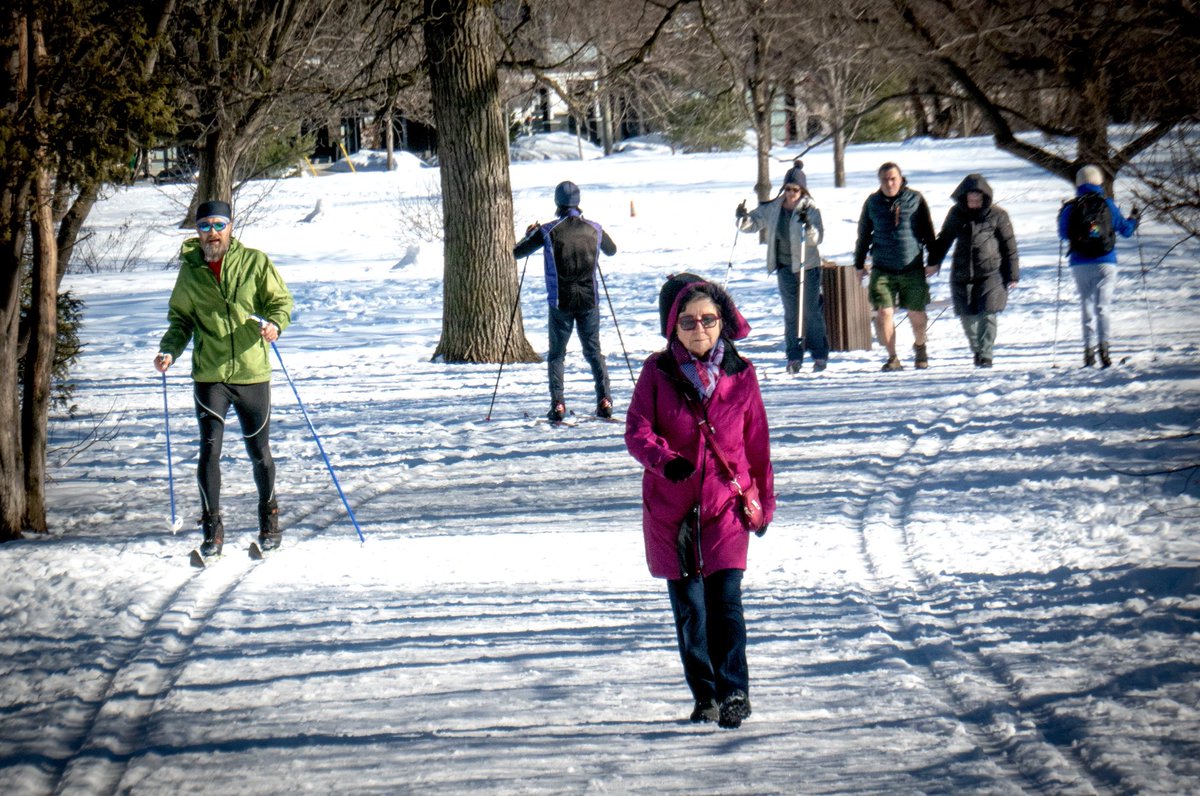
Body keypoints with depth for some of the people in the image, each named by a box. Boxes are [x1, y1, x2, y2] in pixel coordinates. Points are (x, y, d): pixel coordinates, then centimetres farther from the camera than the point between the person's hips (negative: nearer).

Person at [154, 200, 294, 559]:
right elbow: (181, 318, 12)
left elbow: (281, 300, 1)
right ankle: (212, 529, 2)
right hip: (209, 377, 1)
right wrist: (170, 350, -6)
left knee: (259, 453, 10)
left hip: (252, 373, -1)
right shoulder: (190, 270, 4)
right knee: (209, 452, -7)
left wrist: (275, 323, -20)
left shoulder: (255, 262, -2)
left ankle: (269, 519, 30)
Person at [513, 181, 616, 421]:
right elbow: (611, 250, 21)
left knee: (556, 354, 10)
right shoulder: (594, 229, 0)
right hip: (589, 300, 2)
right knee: (594, 351, 14)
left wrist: (530, 235, 18)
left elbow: (516, 253, 0)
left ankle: (557, 404, -4)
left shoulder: (548, 231, -8)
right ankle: (604, 399, -1)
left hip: (561, 302, -2)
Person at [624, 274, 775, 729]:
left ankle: (734, 692, -9)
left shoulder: (740, 374, 4)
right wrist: (664, 460, -28)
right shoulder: (658, 372, 1)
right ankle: (704, 694, 19)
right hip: (671, 506, 1)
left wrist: (765, 500, 15)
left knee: (725, 599, -13)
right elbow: (637, 430, -8)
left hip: (726, 504, -1)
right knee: (687, 607, 7)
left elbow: (757, 442, 11)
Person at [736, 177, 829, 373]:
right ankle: (794, 357, 9)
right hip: (785, 267, 4)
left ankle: (820, 356, 6)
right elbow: (754, 222, 10)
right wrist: (743, 219, -11)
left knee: (811, 311, -3)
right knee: (791, 313, 6)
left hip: (808, 266, -4)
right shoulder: (773, 209, 3)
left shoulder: (810, 209, -8)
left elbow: (817, 238, -17)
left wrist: (808, 226, -36)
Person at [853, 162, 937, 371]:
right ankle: (892, 357, 2)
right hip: (882, 270, 1)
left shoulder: (915, 199, 1)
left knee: (916, 314, 6)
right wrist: (859, 264, 14)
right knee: (883, 314, -11)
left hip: (912, 268, -1)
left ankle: (920, 348, 34)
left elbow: (928, 231, 7)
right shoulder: (872, 202, 6)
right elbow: (863, 234, 14)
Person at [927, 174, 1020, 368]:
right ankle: (977, 350, 25)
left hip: (990, 273, -3)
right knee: (967, 316, 5)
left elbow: (1009, 246, 3)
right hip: (962, 275, 3)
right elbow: (944, 239, 18)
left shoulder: (997, 215, -2)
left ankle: (985, 355, -5)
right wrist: (933, 262, 14)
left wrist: (1012, 276, 3)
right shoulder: (957, 214, 5)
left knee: (987, 315, -11)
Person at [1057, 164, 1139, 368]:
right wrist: (1133, 218, 28)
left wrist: (1061, 218, 33)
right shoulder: (1107, 205, -2)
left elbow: (1063, 234, 13)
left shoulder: (1070, 209, -1)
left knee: (1087, 305, 10)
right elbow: (1125, 229, 7)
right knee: (1102, 305, -3)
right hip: (1105, 263, -1)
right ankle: (1103, 345, -20)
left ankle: (1089, 347, 2)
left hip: (1080, 265, 1)